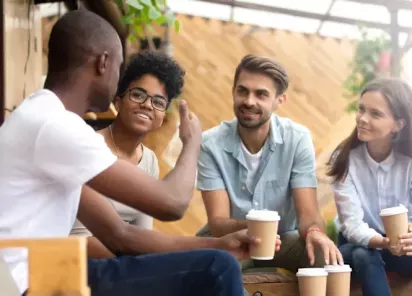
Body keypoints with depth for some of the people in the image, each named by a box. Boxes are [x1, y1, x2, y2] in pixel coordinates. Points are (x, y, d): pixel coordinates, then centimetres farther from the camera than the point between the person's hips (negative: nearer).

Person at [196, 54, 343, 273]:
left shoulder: (298, 138, -13)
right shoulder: (211, 143, -16)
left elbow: (308, 212, -19)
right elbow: (217, 221, -21)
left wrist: (314, 231, -45)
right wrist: (248, 229, -45)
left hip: (283, 237, 1)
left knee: (325, 258, -29)